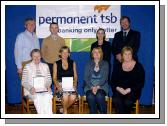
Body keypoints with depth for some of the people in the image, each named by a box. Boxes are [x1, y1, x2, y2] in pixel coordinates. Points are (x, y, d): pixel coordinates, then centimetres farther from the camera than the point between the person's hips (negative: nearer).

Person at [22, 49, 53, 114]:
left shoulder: (45, 66, 15)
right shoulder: (27, 67, 5)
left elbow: (49, 79, 15)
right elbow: (24, 82, 3)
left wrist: (48, 86, -8)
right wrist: (30, 88, -17)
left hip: (44, 89, 2)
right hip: (32, 91, -2)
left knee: (48, 97, -32)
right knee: (38, 98, -35)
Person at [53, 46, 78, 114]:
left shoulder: (73, 63, 14)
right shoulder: (56, 64, 9)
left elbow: (75, 76, 12)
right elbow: (54, 78, 6)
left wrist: (74, 85, -6)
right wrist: (58, 86, -13)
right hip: (60, 85, -1)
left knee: (73, 97, -30)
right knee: (65, 96, -33)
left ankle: (63, 109, -2)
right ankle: (65, 112, -6)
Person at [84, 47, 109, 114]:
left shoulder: (105, 64, 9)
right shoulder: (88, 64, 12)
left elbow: (104, 77, -3)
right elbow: (86, 78, 2)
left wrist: (97, 87, -19)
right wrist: (92, 87, -15)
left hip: (101, 86, -1)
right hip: (90, 86, 1)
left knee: (99, 96, -33)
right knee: (90, 97, -31)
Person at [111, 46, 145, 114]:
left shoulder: (138, 66, 4)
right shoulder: (118, 66, 13)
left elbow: (141, 83, -1)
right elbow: (113, 80, 11)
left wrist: (129, 90, -13)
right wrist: (118, 88, -10)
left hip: (133, 91, -2)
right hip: (120, 90, 2)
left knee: (127, 102, -32)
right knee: (116, 100, -30)